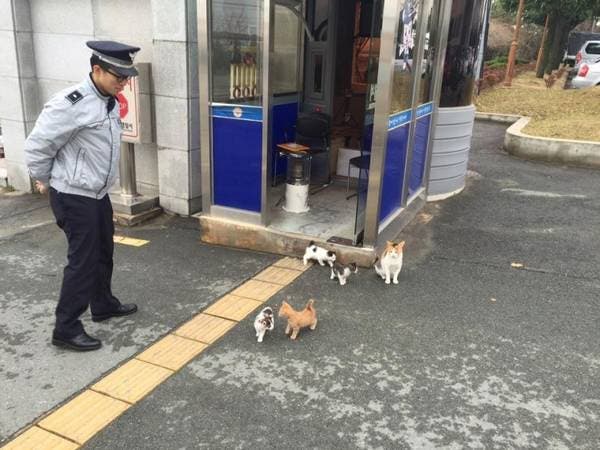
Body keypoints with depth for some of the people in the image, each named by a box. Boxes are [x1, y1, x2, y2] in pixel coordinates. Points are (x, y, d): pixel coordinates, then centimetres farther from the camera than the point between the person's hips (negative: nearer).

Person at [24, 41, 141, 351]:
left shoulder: (110, 101, 5)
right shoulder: (71, 104, -23)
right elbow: (36, 146, -17)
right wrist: (44, 181, -1)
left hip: (97, 194, 9)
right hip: (73, 198, -8)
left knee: (103, 253, 20)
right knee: (83, 261, -2)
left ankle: (103, 305, 40)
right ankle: (66, 329, 11)